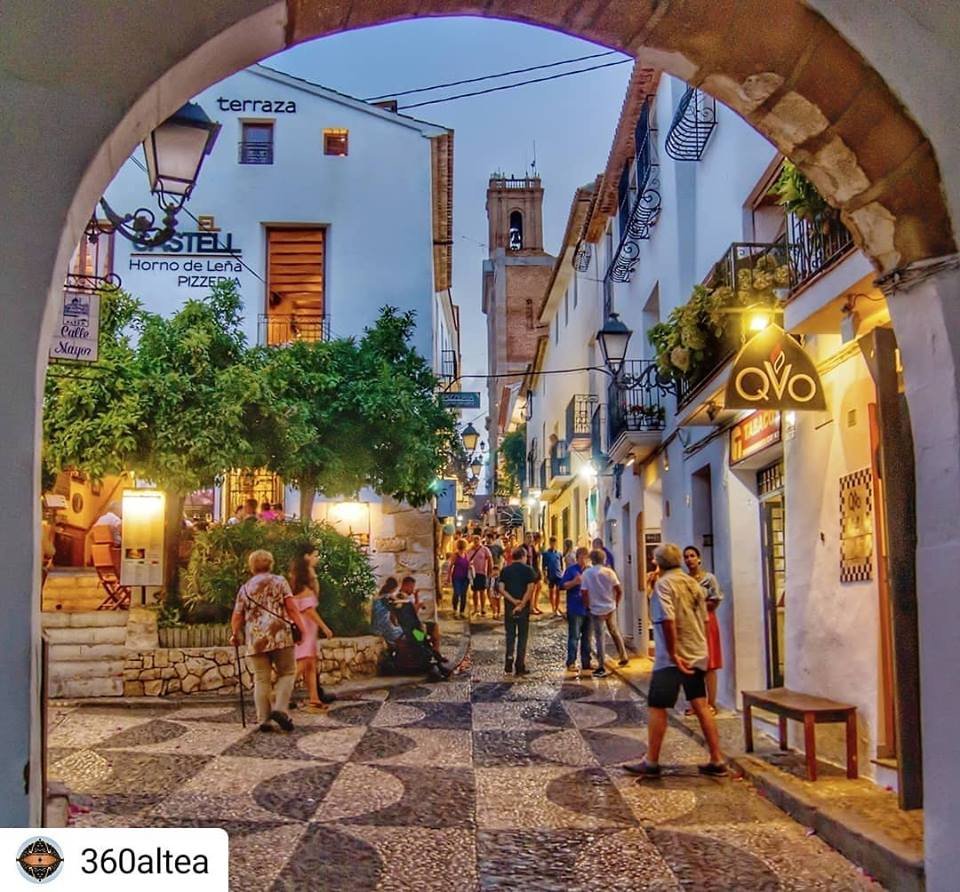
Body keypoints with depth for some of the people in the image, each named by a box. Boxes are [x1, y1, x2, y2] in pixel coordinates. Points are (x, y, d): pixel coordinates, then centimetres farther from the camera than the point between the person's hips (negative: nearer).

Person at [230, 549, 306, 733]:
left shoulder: (245, 588, 15)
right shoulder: (279, 581, 8)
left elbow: (237, 617, 14)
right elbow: (291, 608, -3)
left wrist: (235, 635, 30)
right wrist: (302, 628, -3)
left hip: (255, 640, 3)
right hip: (279, 636, -3)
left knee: (261, 680, 6)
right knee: (287, 673, 7)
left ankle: (263, 719, 3)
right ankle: (279, 709, -9)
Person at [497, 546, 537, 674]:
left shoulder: (505, 570, 4)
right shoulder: (528, 570, -3)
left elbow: (501, 589, -5)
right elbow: (530, 589, -14)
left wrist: (513, 601, -10)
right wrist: (521, 605, -16)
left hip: (509, 606, 2)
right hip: (524, 606, -2)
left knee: (510, 634, 12)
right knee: (522, 635, 6)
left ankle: (509, 658, -5)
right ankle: (520, 666, 6)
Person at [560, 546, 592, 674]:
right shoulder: (571, 570, 0)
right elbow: (562, 585, -5)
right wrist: (574, 582, -18)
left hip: (588, 608, 5)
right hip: (575, 609, -5)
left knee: (587, 637, 11)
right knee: (574, 636, -7)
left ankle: (586, 662, 19)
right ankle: (571, 663, -3)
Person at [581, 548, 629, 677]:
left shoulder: (587, 573, -10)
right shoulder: (609, 572, -4)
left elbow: (584, 592, -12)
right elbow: (619, 590, -5)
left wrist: (588, 606, 3)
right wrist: (616, 603, 11)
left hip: (596, 610, -3)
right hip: (610, 608, 3)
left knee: (599, 637, 3)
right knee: (615, 632, 23)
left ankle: (602, 667, 5)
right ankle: (623, 657, 33)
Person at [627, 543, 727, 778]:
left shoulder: (664, 584, -11)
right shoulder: (693, 583, 10)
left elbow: (667, 620, -23)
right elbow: (704, 619, 14)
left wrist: (673, 653, -19)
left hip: (672, 657, -7)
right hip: (697, 655, 7)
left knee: (657, 708, 1)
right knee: (701, 706, 10)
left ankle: (651, 762, 7)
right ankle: (717, 761, 11)